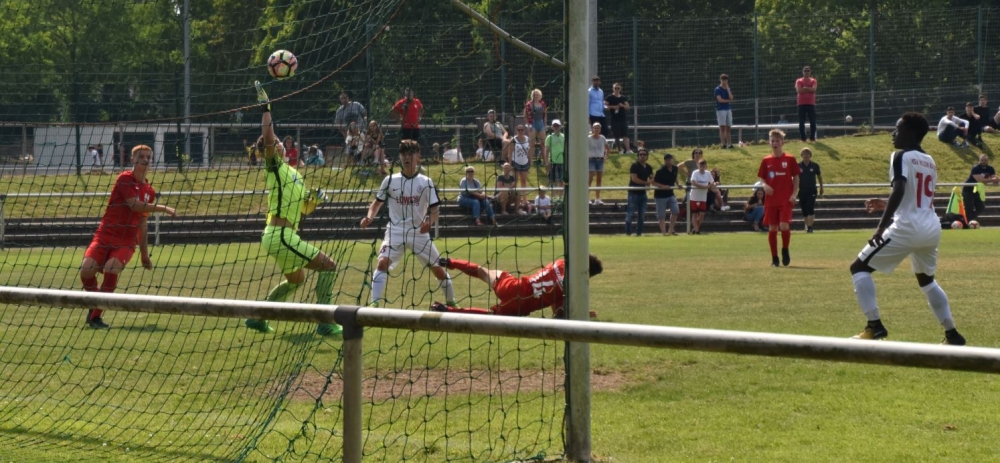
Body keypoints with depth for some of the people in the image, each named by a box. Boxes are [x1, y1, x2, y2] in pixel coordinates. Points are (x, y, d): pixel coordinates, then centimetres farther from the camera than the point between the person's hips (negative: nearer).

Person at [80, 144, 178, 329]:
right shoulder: (125, 179, -4)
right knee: (86, 270, -22)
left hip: (126, 242, 2)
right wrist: (163, 208, -17)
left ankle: (96, 316, -16)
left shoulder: (149, 191, 12)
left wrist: (144, 254, 21)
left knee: (112, 268, -27)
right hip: (105, 236, -2)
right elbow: (135, 205, -18)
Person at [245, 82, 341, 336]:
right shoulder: (275, 168, -8)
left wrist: (313, 199, 2)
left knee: (296, 279, 28)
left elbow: (304, 207, 22)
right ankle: (324, 323, -14)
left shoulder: (292, 172, 18)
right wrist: (265, 108, -22)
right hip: (280, 236, -10)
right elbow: (267, 137, -25)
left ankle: (257, 317, 29)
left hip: (283, 236, 10)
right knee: (329, 266, -11)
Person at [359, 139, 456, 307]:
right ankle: (374, 303, -25)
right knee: (382, 262, -24)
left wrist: (429, 222, -23)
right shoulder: (390, 180, 1)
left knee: (438, 268, 2)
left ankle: (451, 302, 23)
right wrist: (369, 217, -9)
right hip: (395, 232, 0)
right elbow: (377, 203, 11)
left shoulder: (426, 182, -1)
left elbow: (434, 210, -1)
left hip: (419, 233, 0)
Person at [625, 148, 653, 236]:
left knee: (642, 215, 9)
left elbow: (651, 179, 13)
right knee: (630, 214, -6)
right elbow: (634, 178, -18)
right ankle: (628, 233, -2)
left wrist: (650, 181, -11)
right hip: (633, 193, -7)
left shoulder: (649, 168, 11)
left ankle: (639, 232, 17)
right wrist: (645, 183, -15)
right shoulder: (635, 166, -9)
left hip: (642, 193, 7)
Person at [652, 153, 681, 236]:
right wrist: (663, 186, -29)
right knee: (662, 215, -1)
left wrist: (677, 185, 6)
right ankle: (664, 232, 5)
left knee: (675, 211, -4)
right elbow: (653, 182, -17)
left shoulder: (675, 169, 1)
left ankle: (670, 230, 7)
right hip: (661, 195, -6)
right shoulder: (660, 171, -18)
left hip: (670, 194, 6)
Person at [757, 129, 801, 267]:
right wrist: (764, 185, -12)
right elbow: (761, 178, 11)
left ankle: (785, 250, 8)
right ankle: (774, 258, 12)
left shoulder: (790, 159, 0)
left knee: (784, 225, -16)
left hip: (786, 200, -2)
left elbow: (796, 177, 4)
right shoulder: (766, 161, 6)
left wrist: (794, 194, -6)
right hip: (771, 200, 2)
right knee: (772, 228, 2)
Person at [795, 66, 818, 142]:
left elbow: (814, 89, -9)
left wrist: (805, 88, -10)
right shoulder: (799, 81, 5)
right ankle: (803, 138, 2)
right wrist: (809, 89, -6)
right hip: (801, 104, -1)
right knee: (801, 122, -2)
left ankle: (812, 138, 6)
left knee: (813, 122, -2)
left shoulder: (813, 81, 9)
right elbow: (799, 90, -11)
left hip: (811, 104, 1)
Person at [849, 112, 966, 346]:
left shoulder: (902, 156, -5)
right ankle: (952, 334, 24)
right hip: (932, 229, 8)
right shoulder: (930, 162, 18)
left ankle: (874, 326, -10)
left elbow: (899, 191, -21)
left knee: (859, 267, 2)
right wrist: (886, 206, 32)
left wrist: (881, 227, -25)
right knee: (926, 279, 30)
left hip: (907, 228, -8)